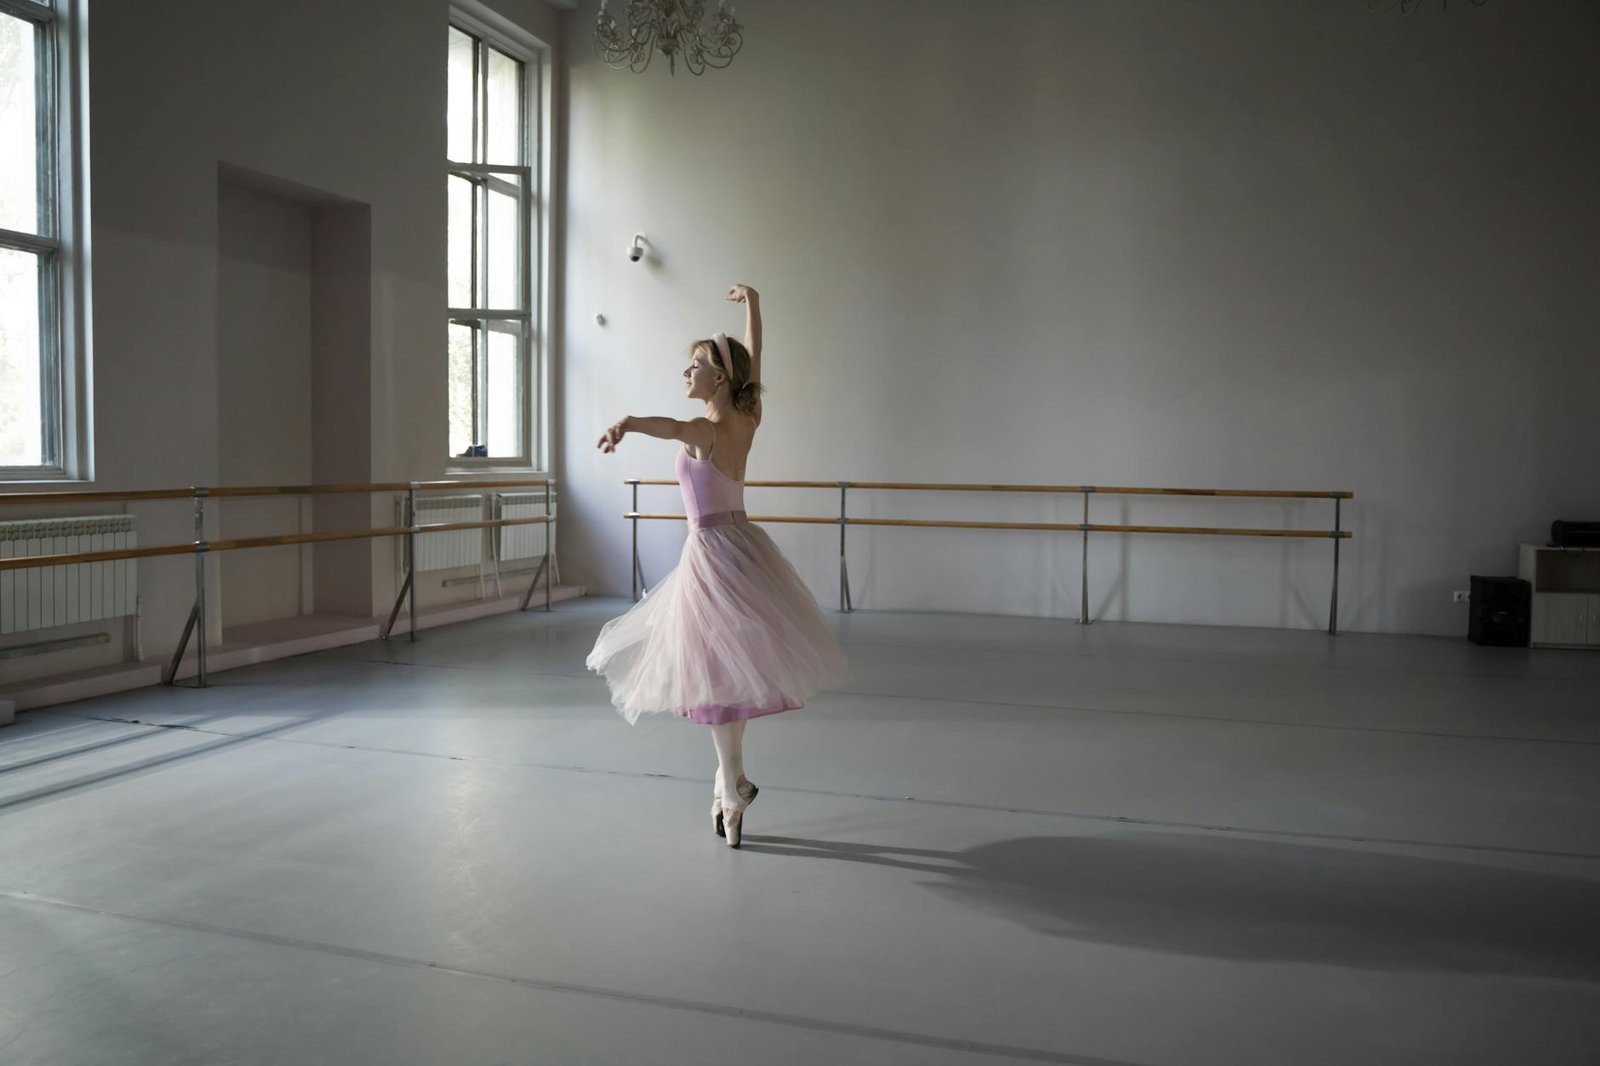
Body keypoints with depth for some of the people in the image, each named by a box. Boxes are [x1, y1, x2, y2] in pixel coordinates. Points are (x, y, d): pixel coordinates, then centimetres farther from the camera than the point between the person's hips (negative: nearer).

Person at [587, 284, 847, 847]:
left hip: (713, 554, -8)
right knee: (734, 665, 16)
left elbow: (669, 425, -42)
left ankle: (733, 789, 9)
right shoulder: (747, 420, 2)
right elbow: (754, 355, 17)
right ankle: (730, 776, 26)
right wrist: (752, 302, 31)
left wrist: (625, 424, -62)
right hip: (744, 545, 8)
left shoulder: (705, 431, -17)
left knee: (717, 671, 1)